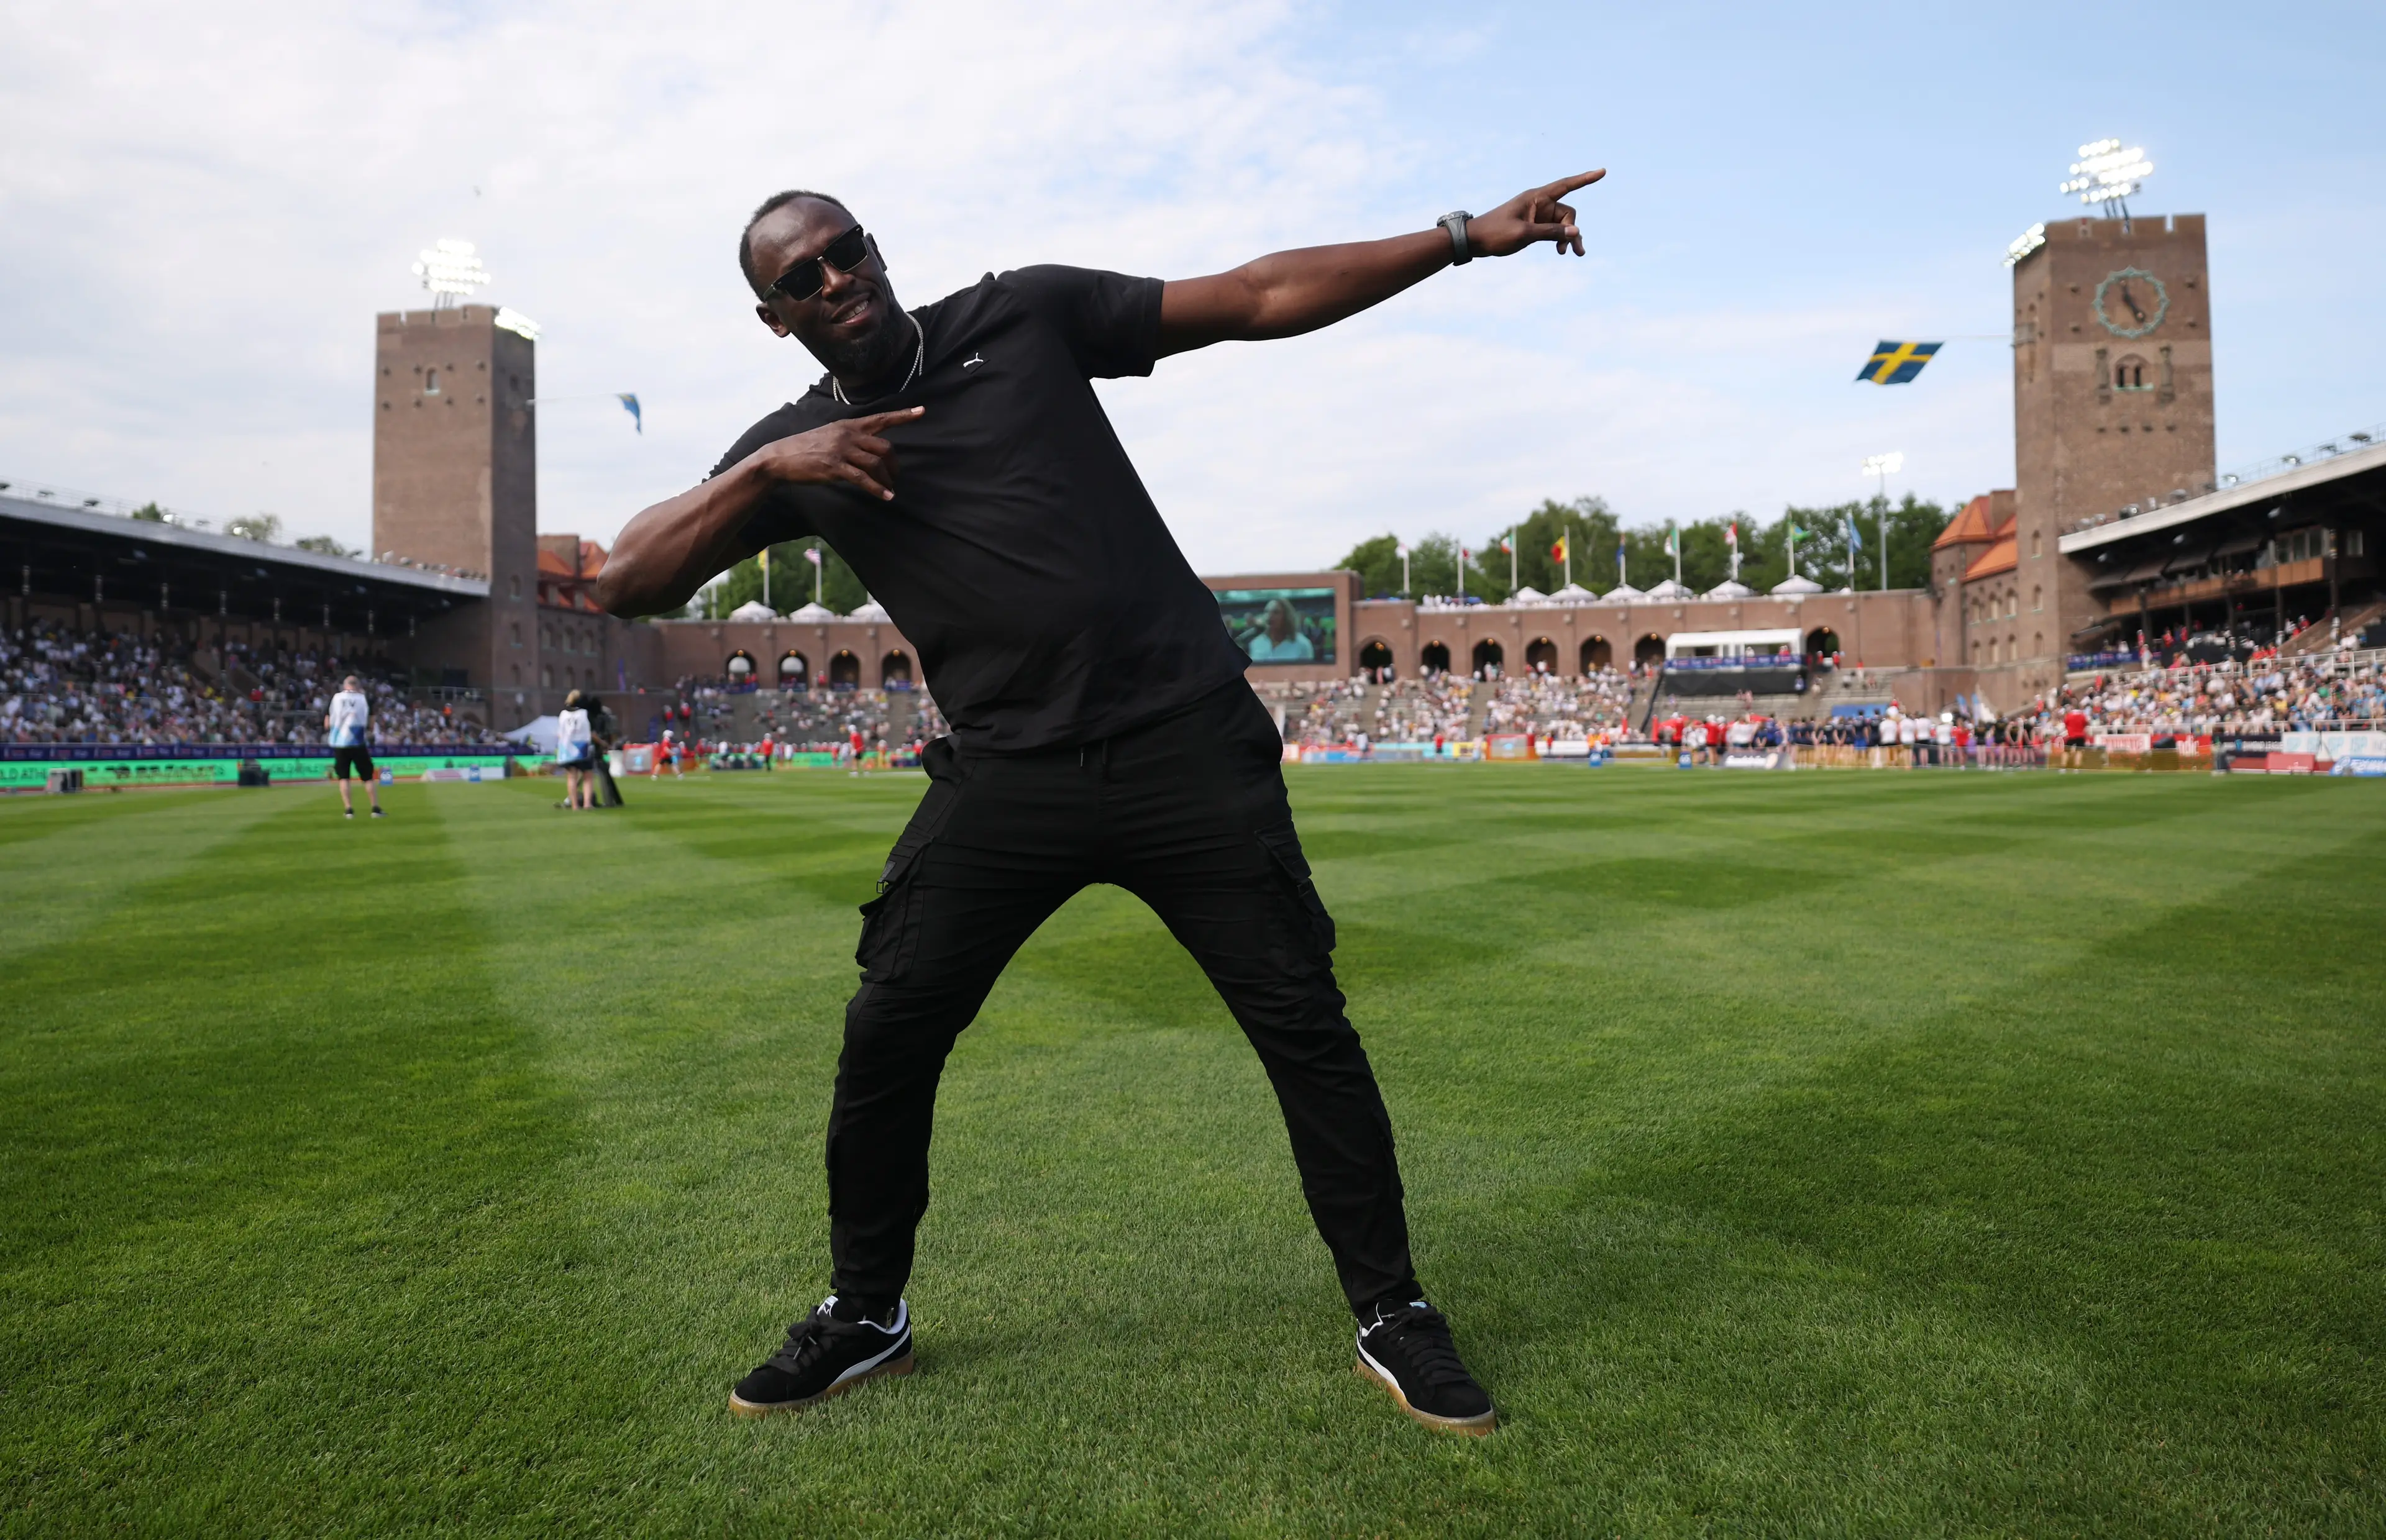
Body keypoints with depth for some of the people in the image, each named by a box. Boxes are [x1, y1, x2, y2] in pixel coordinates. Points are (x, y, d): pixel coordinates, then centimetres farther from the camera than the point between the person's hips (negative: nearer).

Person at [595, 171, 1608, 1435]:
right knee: (885, 1035, 1)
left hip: (1191, 745, -1)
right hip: (1003, 776, 2)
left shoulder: (1024, 318, 6)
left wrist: (1466, 237, 1)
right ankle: (865, 1317, 26)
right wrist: (767, 472, -9)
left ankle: (1392, 1318, 17)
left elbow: (1257, 299, 5)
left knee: (1302, 1024, -1)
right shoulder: (792, 450, 10)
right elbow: (625, 584, 3)